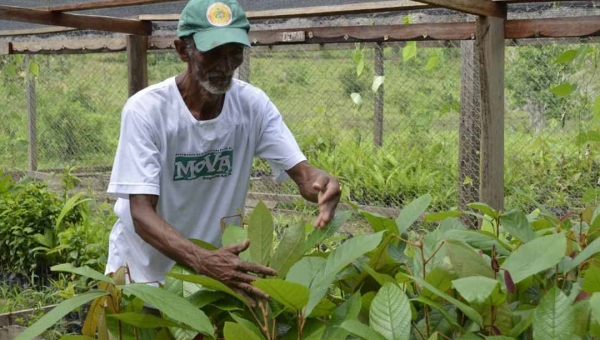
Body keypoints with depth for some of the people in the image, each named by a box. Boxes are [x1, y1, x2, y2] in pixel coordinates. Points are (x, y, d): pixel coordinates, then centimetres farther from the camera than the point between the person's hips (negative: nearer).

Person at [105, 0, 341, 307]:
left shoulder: (253, 105, -11)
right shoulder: (145, 109, -22)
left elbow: (301, 172, -14)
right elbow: (141, 213, -26)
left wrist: (320, 182, -39)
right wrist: (202, 260, -43)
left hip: (215, 266, 3)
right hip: (144, 271, -2)